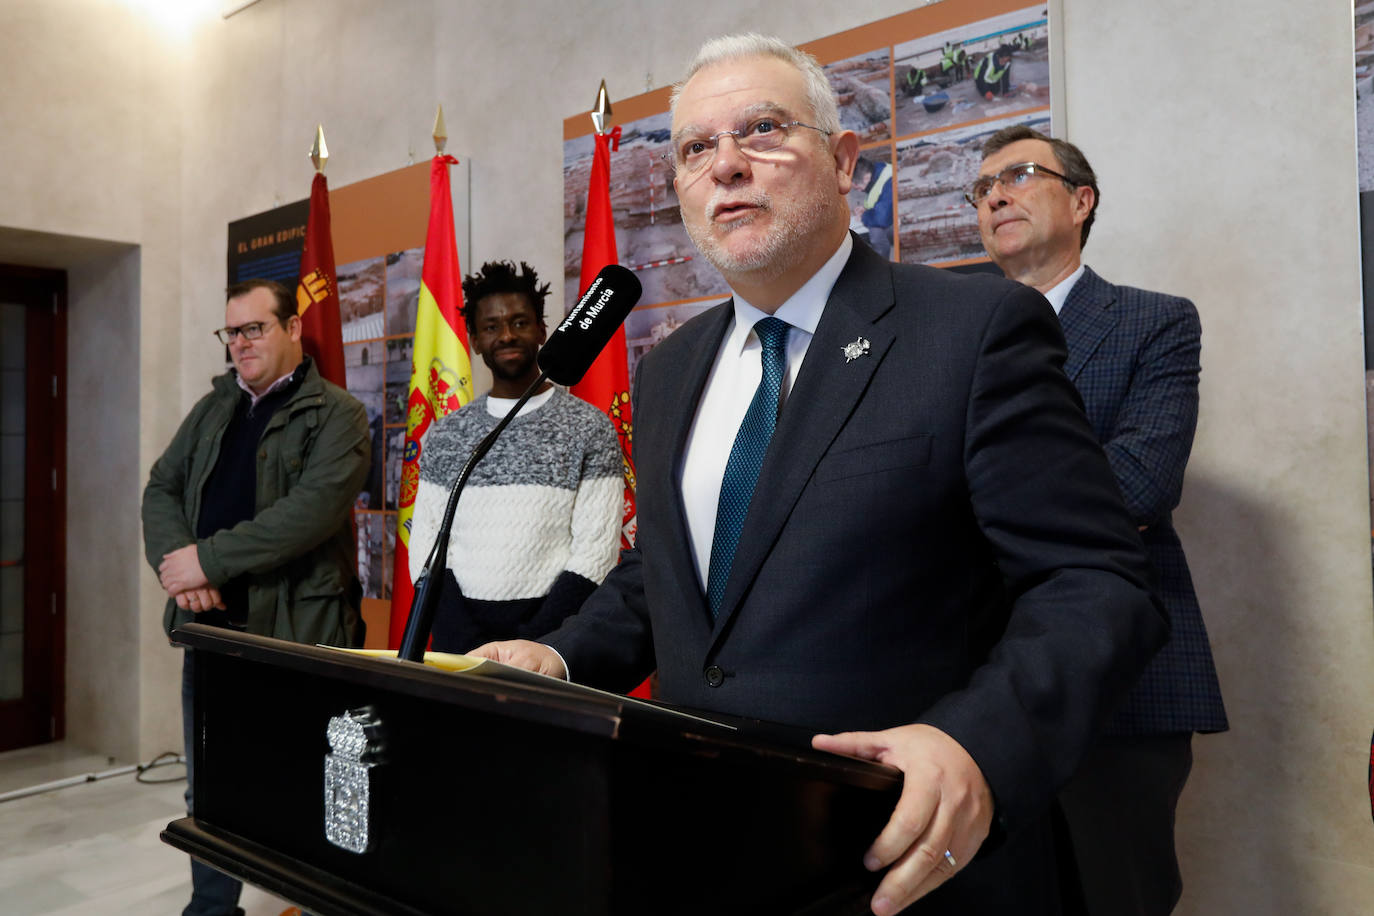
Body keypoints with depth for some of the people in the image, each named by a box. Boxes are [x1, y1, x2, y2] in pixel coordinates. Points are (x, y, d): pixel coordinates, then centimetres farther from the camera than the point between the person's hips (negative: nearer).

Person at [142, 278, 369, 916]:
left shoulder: (336, 415, -6)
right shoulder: (212, 409, 15)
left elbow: (311, 511, -19)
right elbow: (161, 489, 10)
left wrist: (207, 559, -18)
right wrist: (175, 563, -10)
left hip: (295, 631, -6)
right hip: (210, 625, 6)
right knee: (208, 787, 17)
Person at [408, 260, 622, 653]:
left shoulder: (590, 428, -3)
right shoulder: (445, 435, 7)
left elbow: (595, 553, -8)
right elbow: (427, 549, 4)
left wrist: (528, 646, -16)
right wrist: (470, 648, -10)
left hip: (550, 636, -2)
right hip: (462, 635, 3)